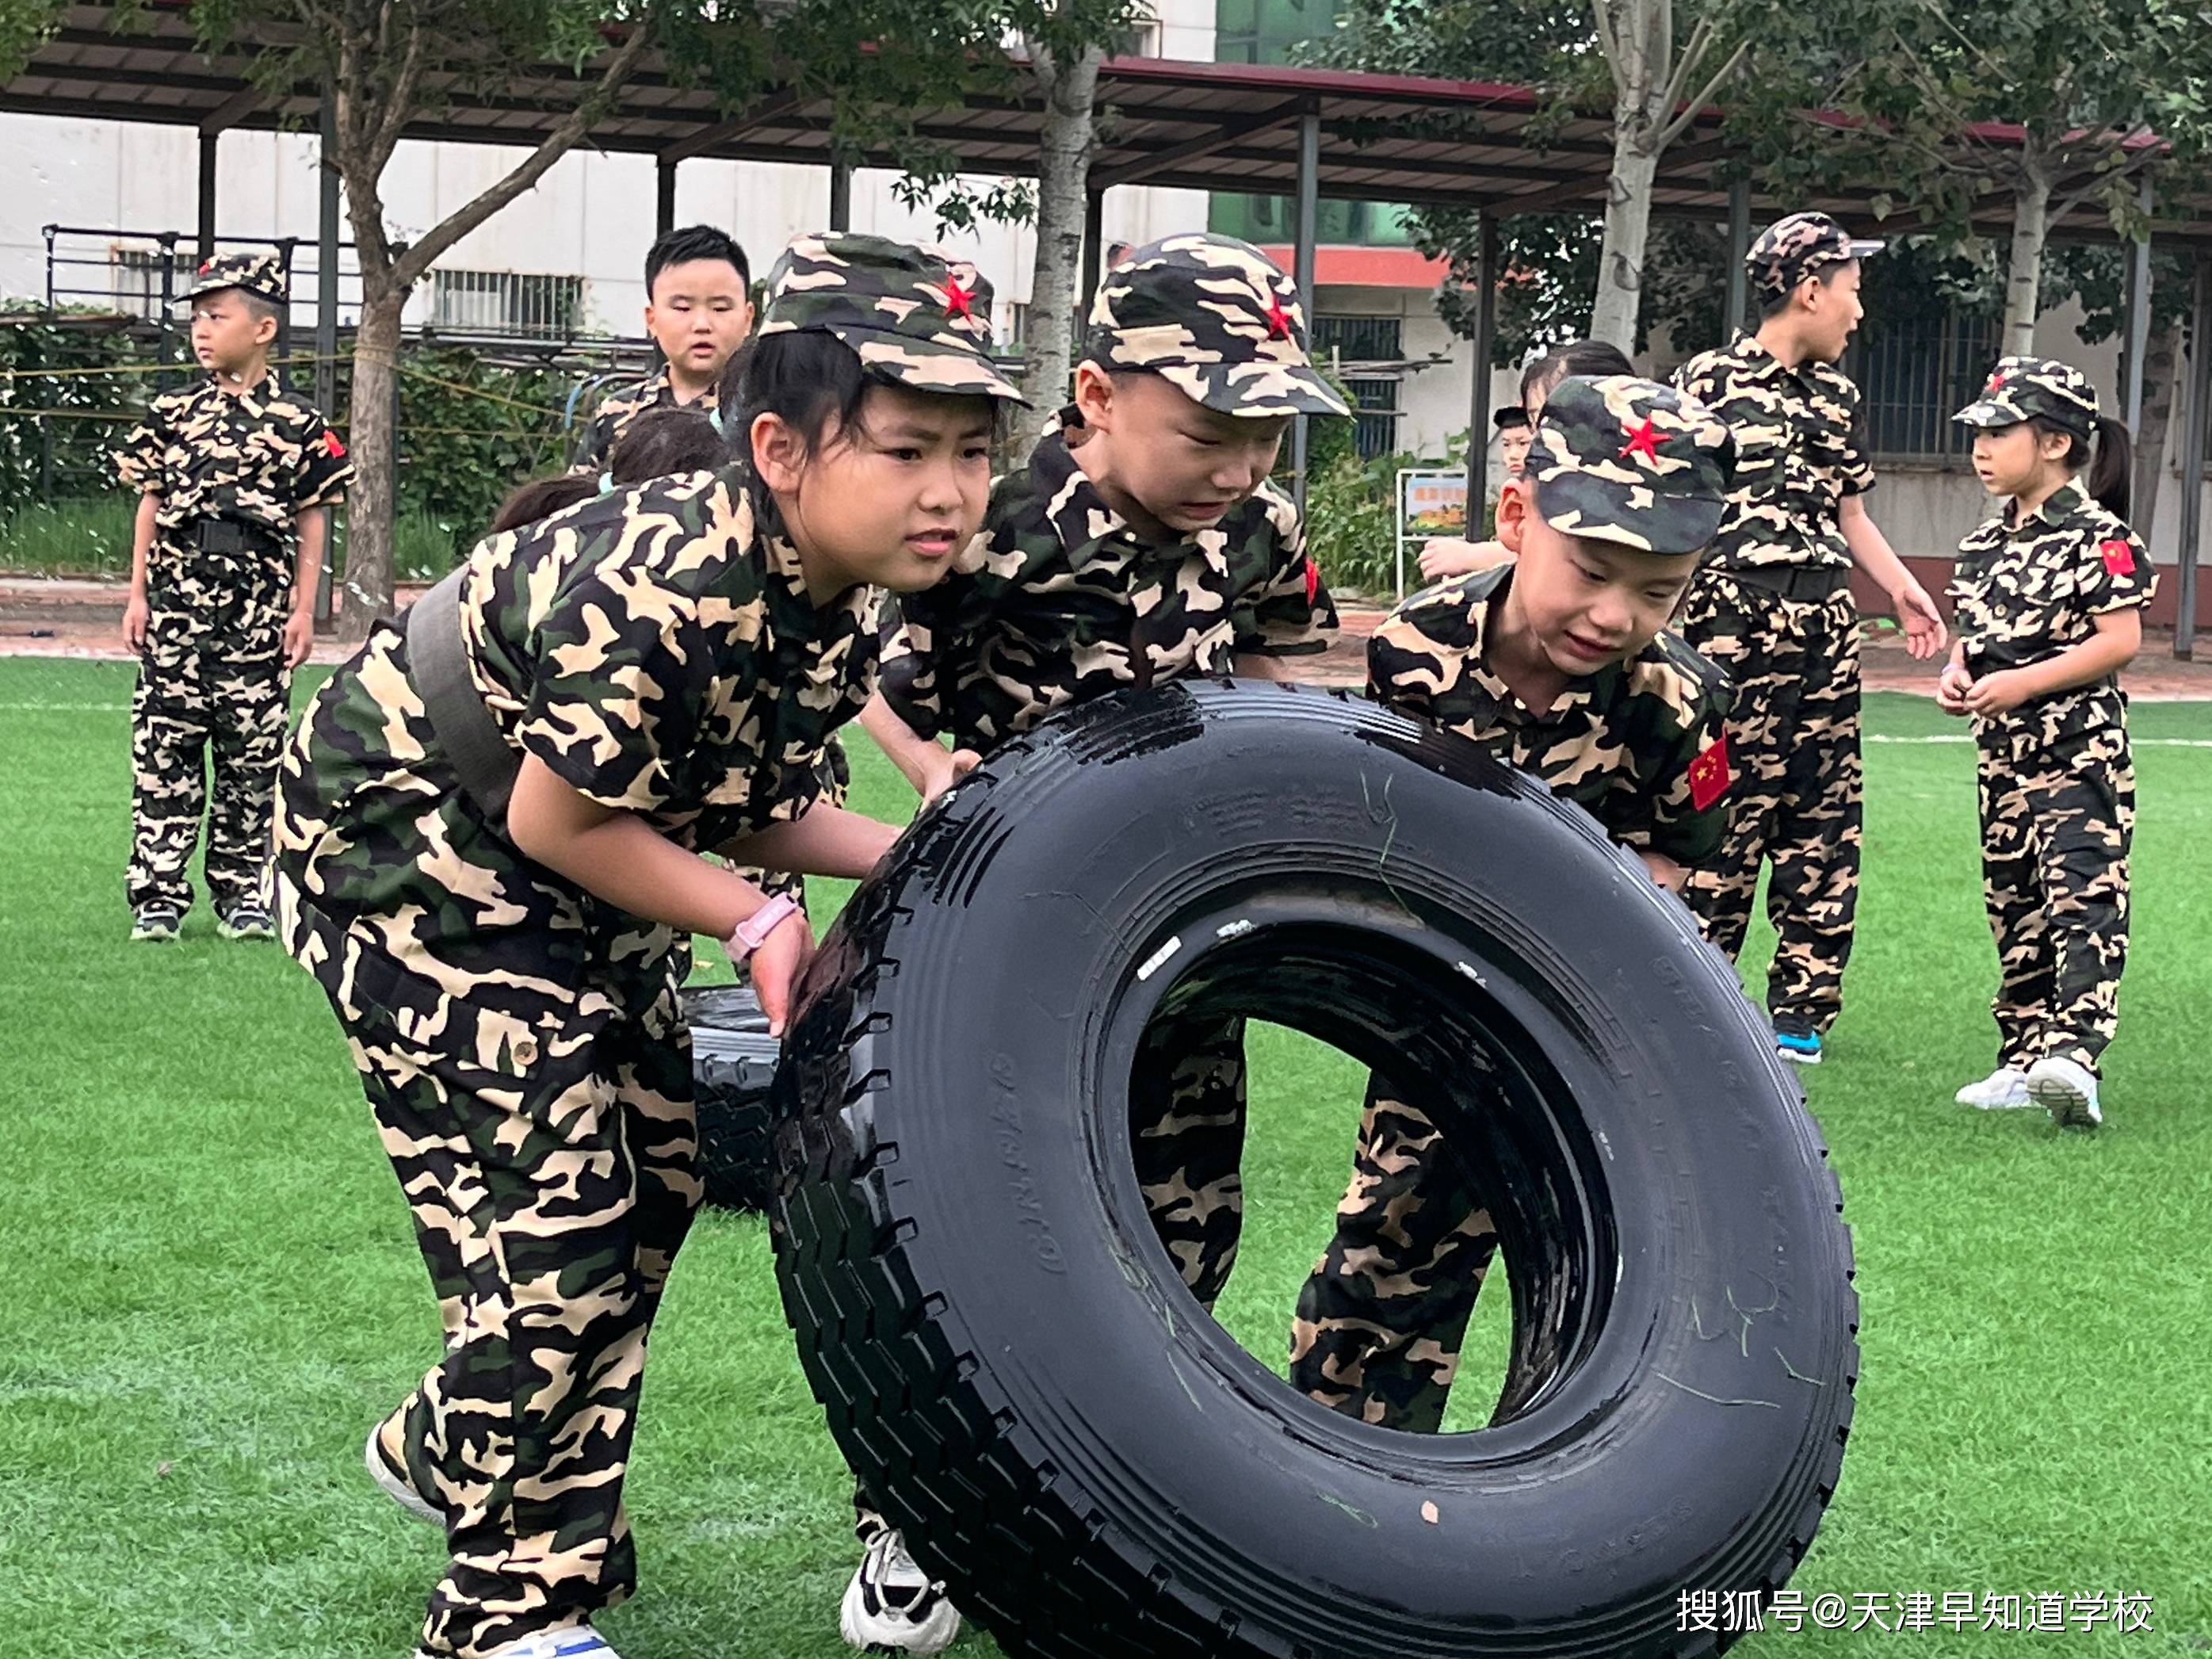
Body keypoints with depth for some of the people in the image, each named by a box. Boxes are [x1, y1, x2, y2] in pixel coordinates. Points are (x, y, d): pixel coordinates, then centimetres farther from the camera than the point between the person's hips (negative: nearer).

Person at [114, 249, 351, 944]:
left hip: (261, 608, -1)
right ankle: (158, 894, 5)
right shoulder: (174, 413, 7)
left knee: (252, 750, 4)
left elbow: (313, 520, 4)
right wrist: (137, 593, 5)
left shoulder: (299, 423, 2)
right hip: (179, 596, 1)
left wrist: (303, 609, 0)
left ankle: (242, 894, 14)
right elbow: (151, 503, 10)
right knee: (164, 746, 0)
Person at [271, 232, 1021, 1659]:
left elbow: (740, 806, 2)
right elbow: (555, 821, -26)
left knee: (655, 1172, 15)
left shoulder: (843, 605, -7)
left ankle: (450, 1450, 37)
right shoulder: (666, 589, -35)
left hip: (564, 892, 9)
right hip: (406, 850, -9)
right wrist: (760, 924, -22)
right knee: (554, 1206, -10)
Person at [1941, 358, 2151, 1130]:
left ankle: (2076, 1054, -28)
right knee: (2013, 903, 11)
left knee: (2081, 894, -17)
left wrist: (2022, 683, -20)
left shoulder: (2096, 534, -10)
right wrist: (1956, 673, -2)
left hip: (2081, 747, -8)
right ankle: (2025, 1061, 19)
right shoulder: (1984, 543, 13)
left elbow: (2121, 639, -15)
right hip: (2005, 749, 8)